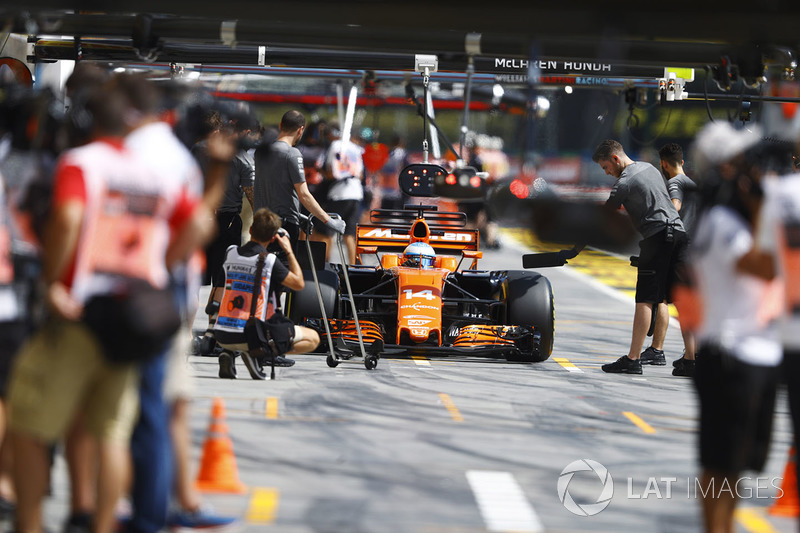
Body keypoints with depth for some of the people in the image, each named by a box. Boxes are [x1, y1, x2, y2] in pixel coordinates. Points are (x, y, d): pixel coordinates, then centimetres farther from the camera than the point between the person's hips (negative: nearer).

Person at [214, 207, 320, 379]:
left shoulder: (231, 253, 5)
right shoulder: (269, 260, -10)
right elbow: (299, 283, 2)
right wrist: (289, 251, 8)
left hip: (222, 336, 5)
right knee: (313, 338, 8)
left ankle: (229, 355, 8)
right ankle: (260, 353, -9)